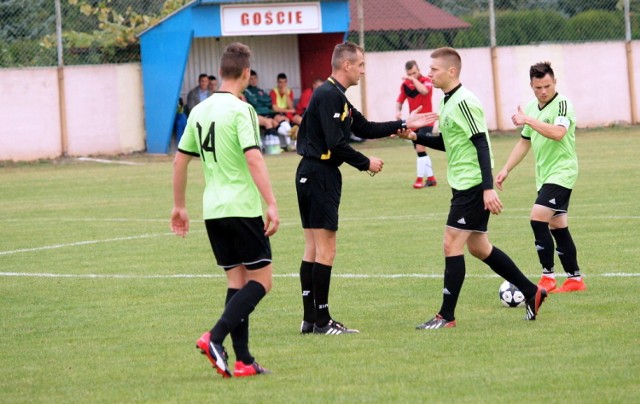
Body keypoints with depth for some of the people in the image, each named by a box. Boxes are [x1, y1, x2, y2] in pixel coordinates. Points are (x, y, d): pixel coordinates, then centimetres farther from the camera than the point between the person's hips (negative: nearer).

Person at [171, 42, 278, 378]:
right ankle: (215, 338, -18)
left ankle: (243, 360, 6)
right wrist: (272, 204, -22)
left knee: (237, 280, 11)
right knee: (261, 280, -1)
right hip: (242, 208, -7)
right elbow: (253, 158, -21)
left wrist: (179, 206, 25)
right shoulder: (241, 110, -11)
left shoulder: (199, 111, 11)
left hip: (213, 211, 7)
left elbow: (180, 160, 16)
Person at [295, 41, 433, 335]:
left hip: (312, 175, 11)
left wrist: (403, 124, 20)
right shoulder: (329, 96, -16)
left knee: (313, 249, 11)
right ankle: (322, 320, -5)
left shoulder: (334, 96, 17)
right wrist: (365, 163, -10)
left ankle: (310, 319, 14)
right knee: (325, 250, -7)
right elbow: (336, 143, -21)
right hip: (320, 175, -11)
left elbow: (365, 128, 22)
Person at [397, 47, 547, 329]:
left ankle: (447, 316, -4)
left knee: (452, 244, -9)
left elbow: (481, 145, -21)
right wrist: (416, 137, 10)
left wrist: (488, 188, -25)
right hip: (463, 185, 10)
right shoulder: (448, 101, 13)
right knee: (478, 247, 14)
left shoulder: (464, 102, -17)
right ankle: (532, 292, 23)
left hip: (473, 185, -10)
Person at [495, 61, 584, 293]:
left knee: (538, 218, -18)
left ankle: (548, 277, -14)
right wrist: (506, 170, 19)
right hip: (544, 176, 9)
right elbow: (524, 142, 22)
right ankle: (575, 280, 16)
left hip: (561, 172, -9)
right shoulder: (532, 108, 13)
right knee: (557, 227, 10)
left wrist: (528, 120, -30)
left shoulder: (562, 104, -12)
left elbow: (558, 133, -30)